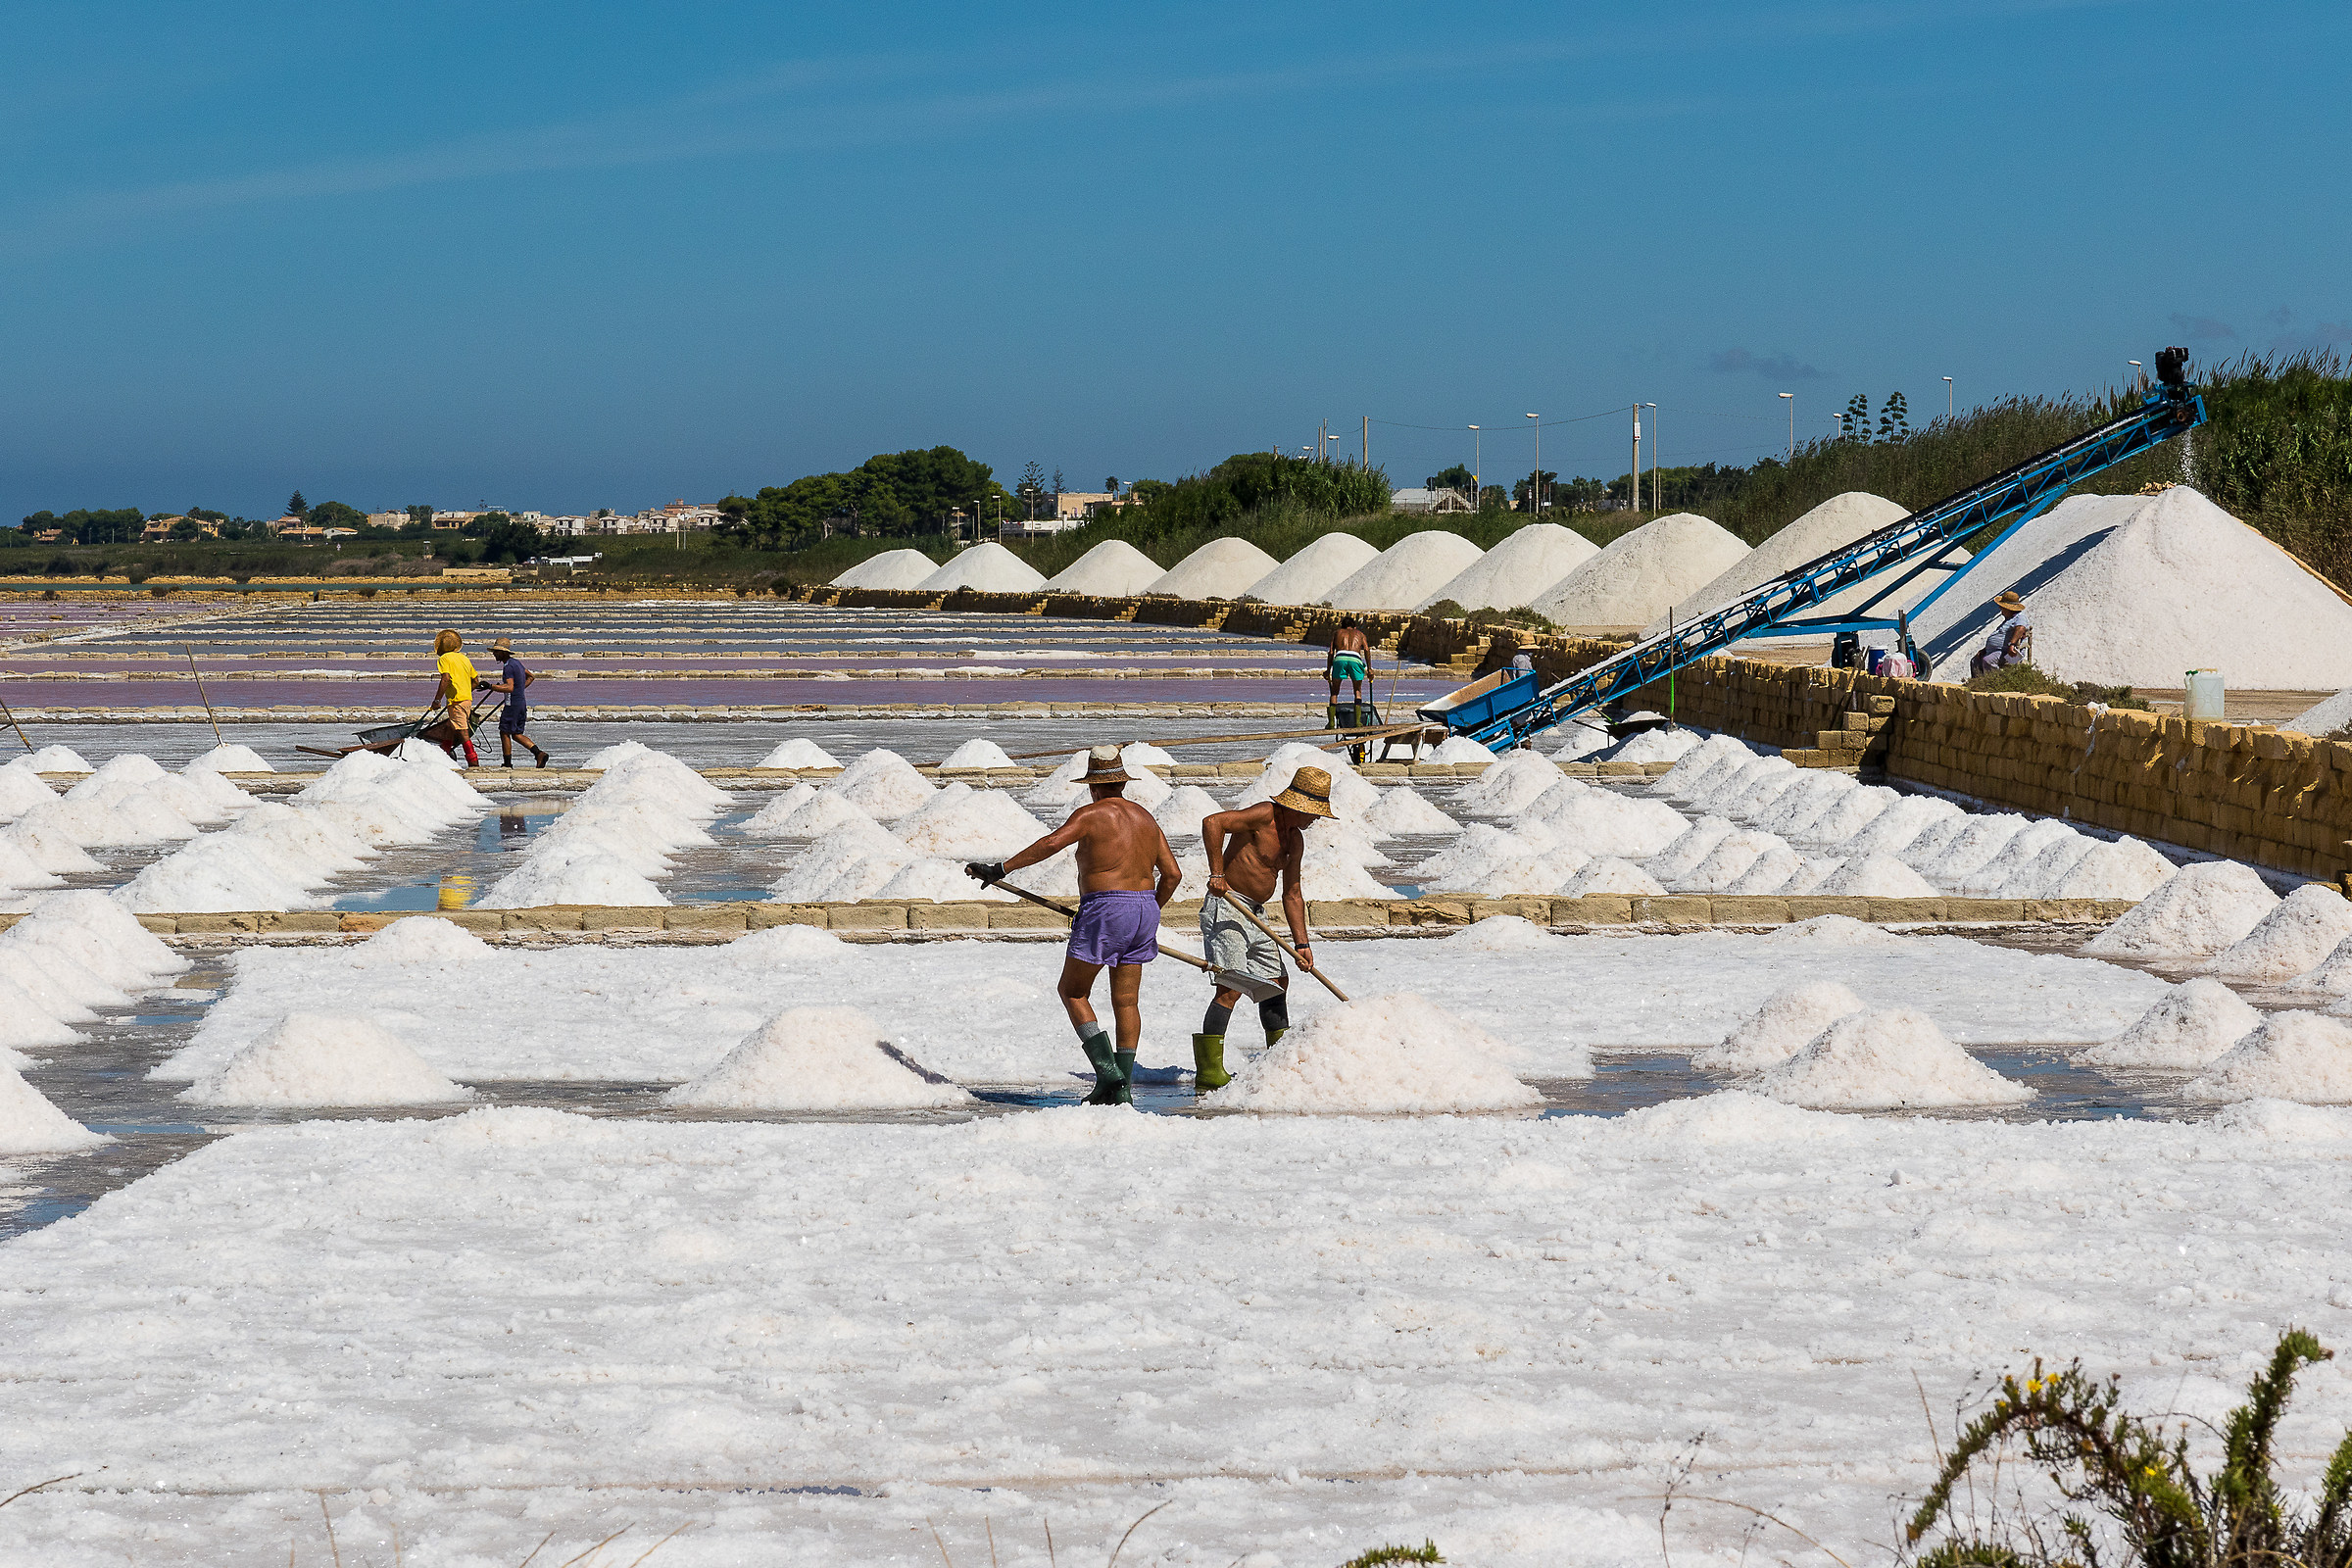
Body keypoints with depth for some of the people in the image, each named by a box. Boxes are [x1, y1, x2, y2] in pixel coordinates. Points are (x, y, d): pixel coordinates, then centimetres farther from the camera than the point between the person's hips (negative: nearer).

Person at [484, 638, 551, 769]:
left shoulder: (508, 667, -16)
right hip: (522, 702, 9)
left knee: (504, 732, 2)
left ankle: (507, 763, 6)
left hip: (513, 704, -9)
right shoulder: (516, 662, 14)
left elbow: (509, 688, -27)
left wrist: (490, 686, -25)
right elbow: (531, 677, 27)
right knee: (516, 734, 12)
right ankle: (539, 753, 0)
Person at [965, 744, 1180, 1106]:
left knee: (1073, 991, 7)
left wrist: (1001, 868, -21)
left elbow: (1051, 843, -23)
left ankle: (1106, 1070, -6)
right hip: (1144, 910, 7)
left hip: (1104, 912, -7)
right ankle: (1122, 1087, 7)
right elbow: (1172, 874, 13)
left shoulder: (1092, 814, -8)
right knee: (1126, 1001, 10)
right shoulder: (1145, 819, 13)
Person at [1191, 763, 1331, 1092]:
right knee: (1231, 988, -19)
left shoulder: (1295, 840, 14)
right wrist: (1217, 874, -28)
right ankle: (1208, 1074, -21)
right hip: (1226, 908, -10)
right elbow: (1212, 823, -26)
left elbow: (1292, 895, 18)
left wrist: (1301, 944, 11)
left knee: (1276, 984, 18)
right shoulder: (1263, 815, -13)